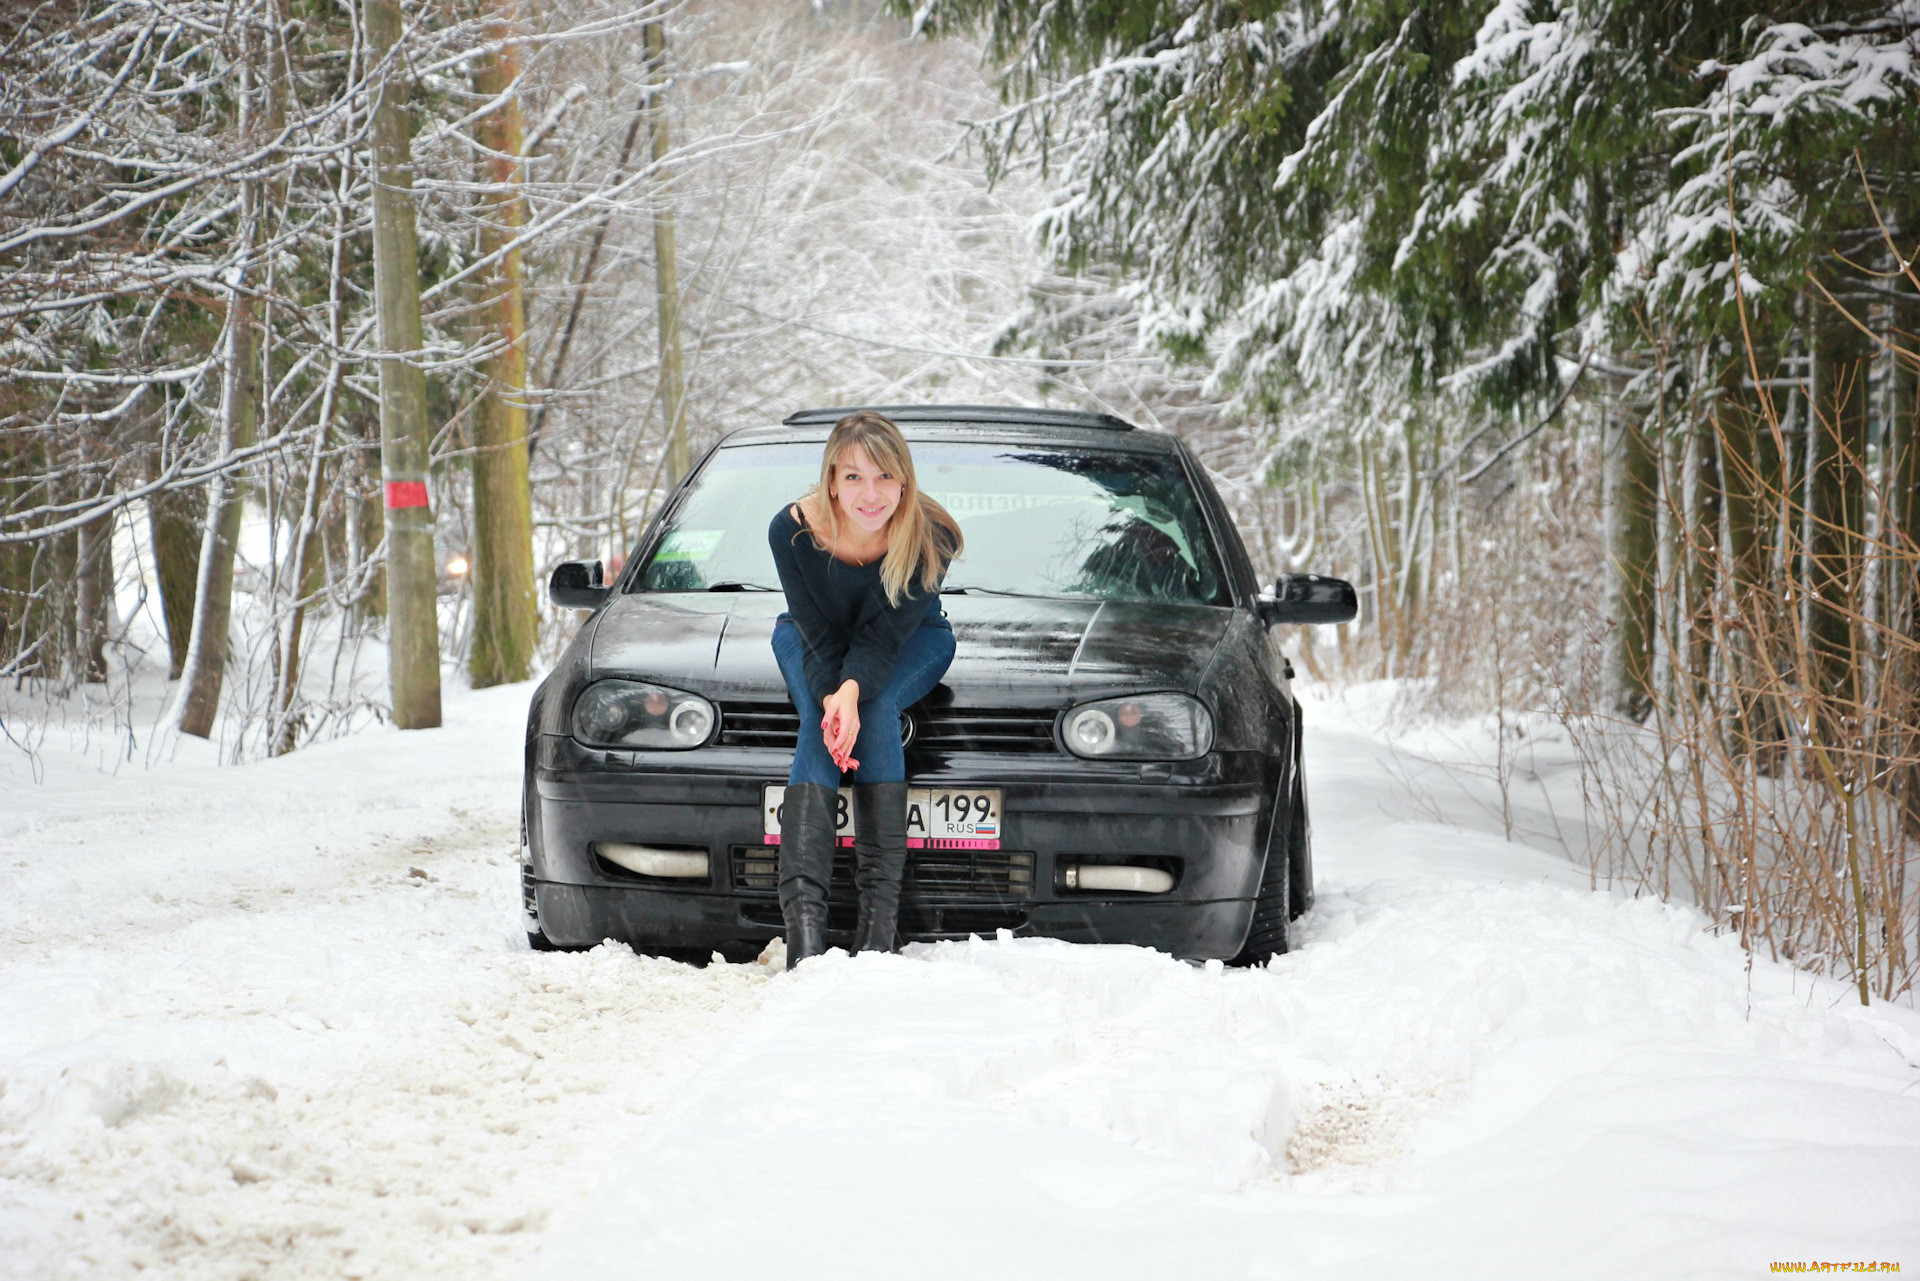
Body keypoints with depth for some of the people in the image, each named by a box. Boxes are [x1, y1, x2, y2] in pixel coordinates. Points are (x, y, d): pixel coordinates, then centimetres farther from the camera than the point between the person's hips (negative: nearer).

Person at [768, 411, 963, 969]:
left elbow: (885, 635, -27)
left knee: (877, 705, -32)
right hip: (811, 638, 0)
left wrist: (853, 691, -47)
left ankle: (881, 900, -35)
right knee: (817, 723, -30)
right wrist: (831, 702, -42)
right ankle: (802, 910, -44)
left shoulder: (931, 537, -29)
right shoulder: (792, 530, -27)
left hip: (910, 645, 0)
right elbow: (820, 635, -23)